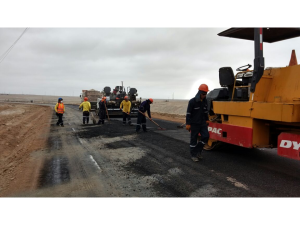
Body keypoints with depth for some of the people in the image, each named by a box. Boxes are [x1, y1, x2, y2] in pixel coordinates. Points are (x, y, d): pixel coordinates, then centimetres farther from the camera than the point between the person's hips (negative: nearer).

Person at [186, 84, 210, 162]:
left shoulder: (205, 101, 5)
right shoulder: (192, 101, -14)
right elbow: (188, 113, -13)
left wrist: (207, 120, 20)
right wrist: (188, 124, -16)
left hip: (202, 123, 6)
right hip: (194, 124, -5)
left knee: (206, 136, -2)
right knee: (193, 139, 3)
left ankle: (198, 151, 18)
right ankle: (193, 155, 16)